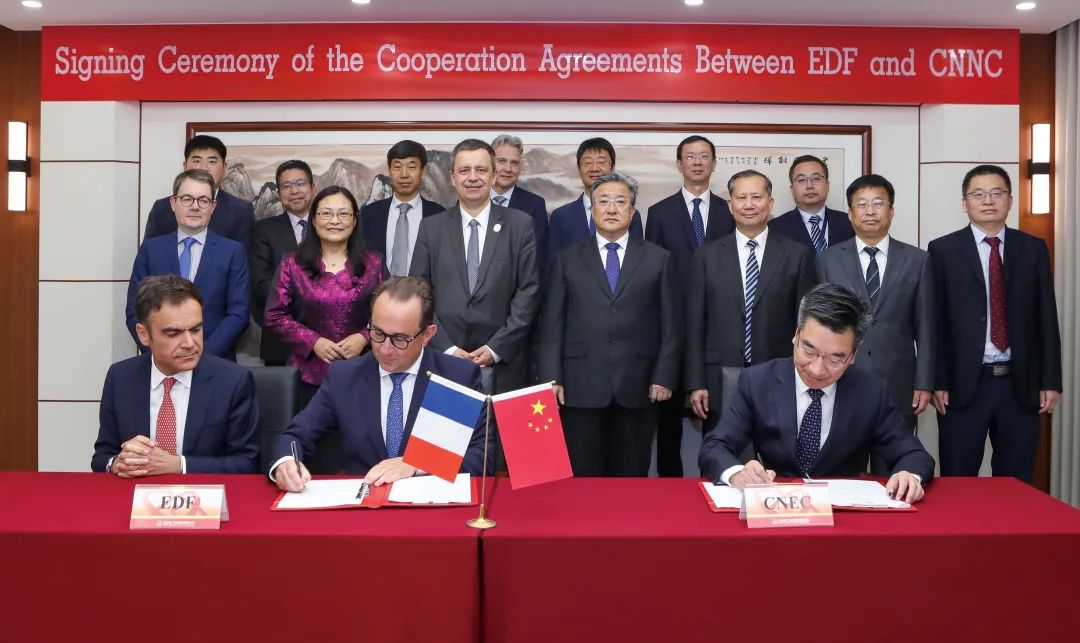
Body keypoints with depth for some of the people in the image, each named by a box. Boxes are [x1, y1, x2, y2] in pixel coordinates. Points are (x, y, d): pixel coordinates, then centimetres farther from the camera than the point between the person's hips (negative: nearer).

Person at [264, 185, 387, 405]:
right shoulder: (292, 264, 4)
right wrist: (314, 341, -12)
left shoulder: (373, 263, 5)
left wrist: (364, 337, -11)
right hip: (309, 375, 0)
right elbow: (275, 316, 0)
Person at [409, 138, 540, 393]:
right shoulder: (431, 227, 7)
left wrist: (496, 348, -9)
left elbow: (529, 291, -1)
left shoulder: (520, 224, 3)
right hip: (444, 361, 1)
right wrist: (446, 349, -8)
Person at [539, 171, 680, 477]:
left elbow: (671, 325, 6)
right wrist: (551, 378, -3)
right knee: (581, 478, 4)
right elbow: (552, 324, 6)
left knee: (631, 477, 7)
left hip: (638, 388, 0)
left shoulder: (659, 259, 8)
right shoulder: (568, 259, 10)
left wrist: (664, 378, -2)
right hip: (580, 386, 0)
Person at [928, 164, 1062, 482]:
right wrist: (937, 382, -7)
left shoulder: (1034, 249, 8)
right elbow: (935, 322, -2)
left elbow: (1046, 319, 8)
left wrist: (1050, 380, 3)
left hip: (1021, 384, 2)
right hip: (963, 384, -2)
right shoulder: (943, 250, 1)